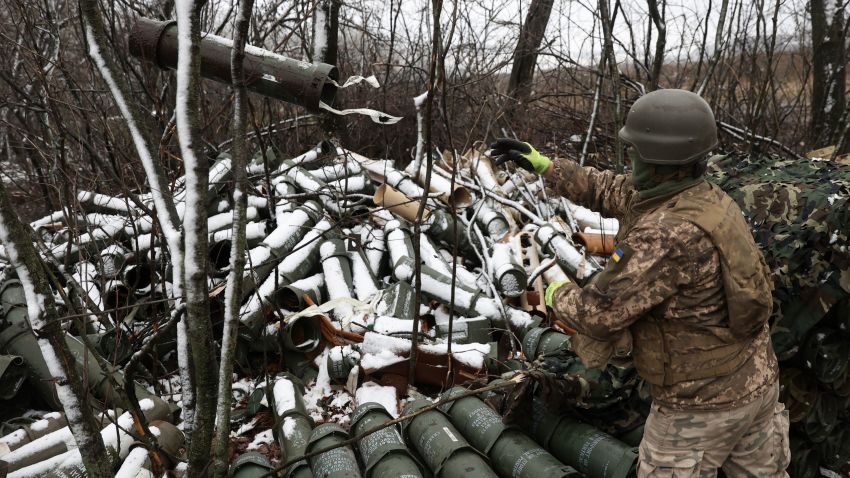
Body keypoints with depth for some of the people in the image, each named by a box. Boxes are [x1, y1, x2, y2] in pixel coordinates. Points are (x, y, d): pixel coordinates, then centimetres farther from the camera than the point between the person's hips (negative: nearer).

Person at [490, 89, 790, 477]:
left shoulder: (666, 234, -32)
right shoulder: (704, 196, -3)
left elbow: (599, 313, -28)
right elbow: (605, 189, 9)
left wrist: (557, 294, -6)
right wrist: (542, 164, 13)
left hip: (701, 401, -8)